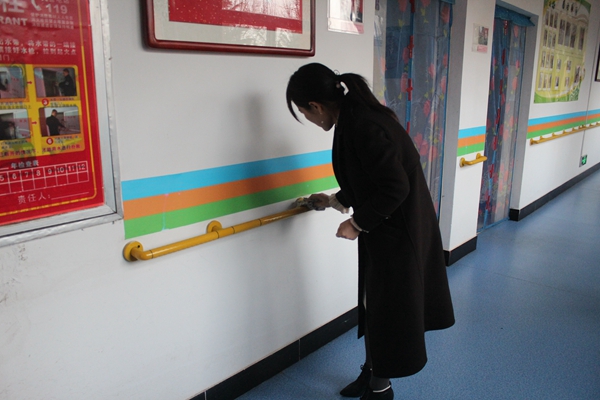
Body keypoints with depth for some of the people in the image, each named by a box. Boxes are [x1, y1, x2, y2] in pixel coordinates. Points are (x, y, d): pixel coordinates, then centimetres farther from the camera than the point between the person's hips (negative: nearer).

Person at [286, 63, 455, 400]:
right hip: (384, 225, 9)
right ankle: (372, 372, 41)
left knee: (387, 306, 8)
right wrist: (334, 201, 24)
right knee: (374, 301, 20)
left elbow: (395, 188, -26)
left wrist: (357, 223, -15)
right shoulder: (356, 116, 4)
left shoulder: (364, 127, -27)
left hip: (398, 230, -9)